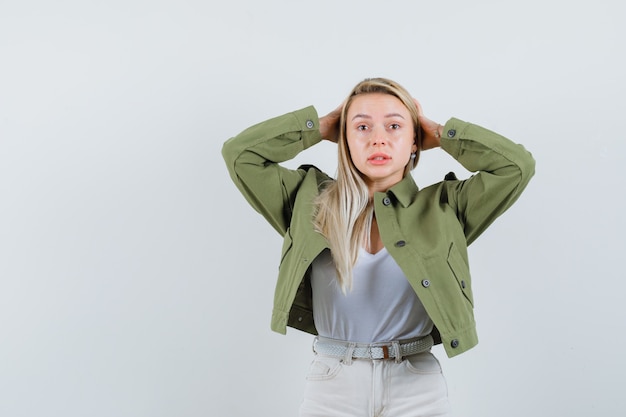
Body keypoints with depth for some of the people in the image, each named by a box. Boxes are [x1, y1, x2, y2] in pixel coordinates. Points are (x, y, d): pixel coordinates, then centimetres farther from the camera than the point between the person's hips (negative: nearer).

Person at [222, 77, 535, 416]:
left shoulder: (441, 208, 1)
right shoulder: (311, 202, 1)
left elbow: (517, 165, -5)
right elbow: (239, 154, -1)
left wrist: (440, 134, 3)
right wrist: (320, 127, 2)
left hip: (417, 389, 0)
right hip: (331, 387, 1)